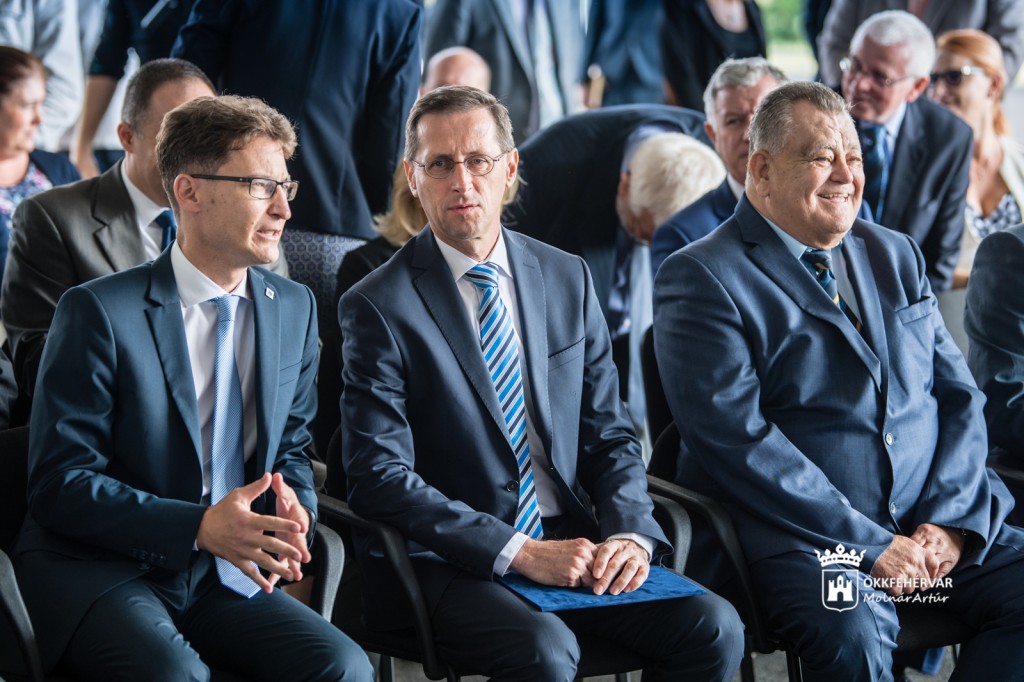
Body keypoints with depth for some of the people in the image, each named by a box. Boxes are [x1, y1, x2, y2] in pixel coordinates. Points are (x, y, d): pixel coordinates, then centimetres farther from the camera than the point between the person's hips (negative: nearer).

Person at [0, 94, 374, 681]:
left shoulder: (295, 309, 9)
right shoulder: (99, 312, -9)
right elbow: (59, 484, -12)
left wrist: (294, 508, -6)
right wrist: (198, 527, -24)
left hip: (225, 578, 5)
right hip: (97, 574, -5)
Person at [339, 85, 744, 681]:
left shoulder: (568, 280, 11)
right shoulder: (379, 307, -5)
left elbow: (609, 435, 12)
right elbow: (381, 476, -12)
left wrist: (630, 533, -9)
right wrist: (519, 553, -20)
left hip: (571, 543, 5)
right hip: (446, 563, -4)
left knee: (714, 629, -18)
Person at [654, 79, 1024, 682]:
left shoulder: (897, 256, 18)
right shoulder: (701, 280, -4)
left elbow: (960, 396, 15)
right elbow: (736, 440, -13)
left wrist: (951, 519, -4)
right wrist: (870, 545, -17)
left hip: (939, 525, 6)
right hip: (799, 537, -6)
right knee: (854, 634, -35)